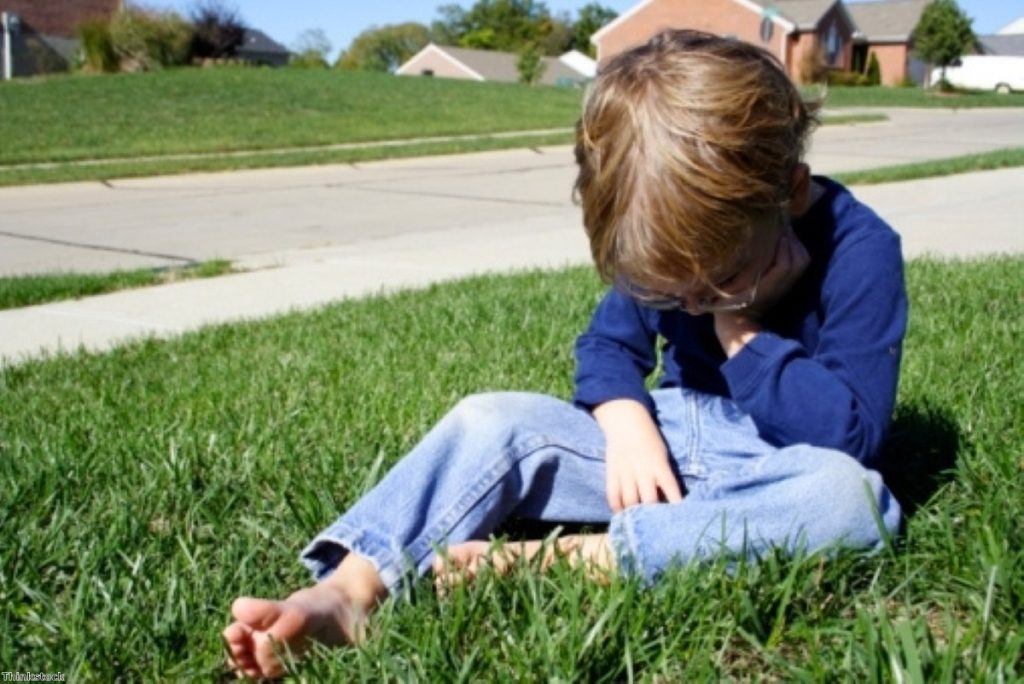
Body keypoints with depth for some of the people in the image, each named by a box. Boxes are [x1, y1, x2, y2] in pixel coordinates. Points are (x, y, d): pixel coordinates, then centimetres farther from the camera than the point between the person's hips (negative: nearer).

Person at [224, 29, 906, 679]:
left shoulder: (861, 251, -18)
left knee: (851, 495, -39)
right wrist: (625, 419, -15)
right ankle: (344, 594, -32)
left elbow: (850, 432, -23)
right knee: (492, 421, -14)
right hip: (668, 438, 4)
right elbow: (609, 342, 5)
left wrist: (743, 332, -22)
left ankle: (575, 558, -41)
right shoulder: (683, 240, -3)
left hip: (780, 470, -4)